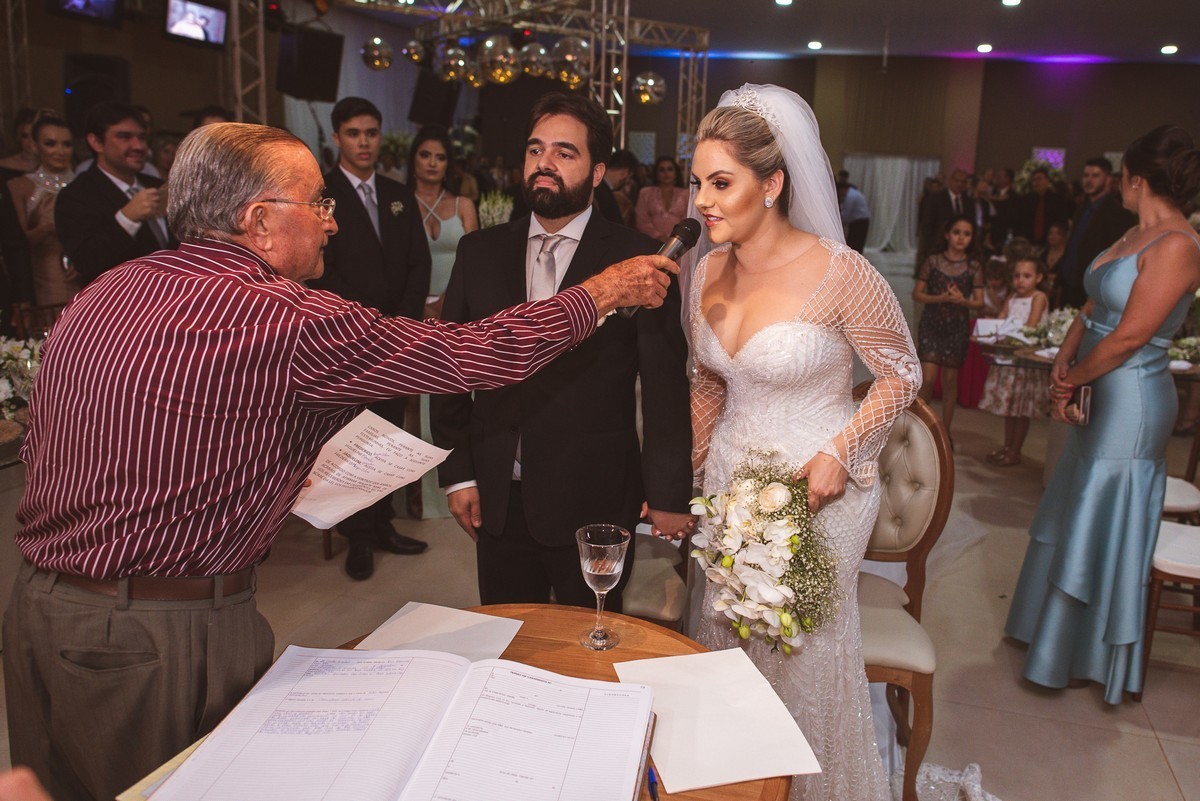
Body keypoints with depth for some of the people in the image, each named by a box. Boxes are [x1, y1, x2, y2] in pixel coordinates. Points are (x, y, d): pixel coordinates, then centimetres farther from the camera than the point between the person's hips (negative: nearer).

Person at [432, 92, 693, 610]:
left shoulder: (638, 259, -7)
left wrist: (668, 494, -6)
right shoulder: (479, 252, 4)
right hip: (497, 500, 3)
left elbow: (666, 386, -7)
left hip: (595, 504, -3)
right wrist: (457, 472, 3)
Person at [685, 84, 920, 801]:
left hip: (819, 490, -5)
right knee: (726, 642, 19)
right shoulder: (707, 272, -2)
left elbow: (901, 374, -9)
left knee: (804, 655, 11)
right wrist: (695, 473, 10)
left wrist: (841, 454, -18)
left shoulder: (840, 273, -21)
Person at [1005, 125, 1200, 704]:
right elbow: (1091, 310, 11)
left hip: (1131, 401, -9)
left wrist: (1071, 381, -10)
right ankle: (1058, 629, 37)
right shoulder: (1134, 236, 10)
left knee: (1103, 528, 3)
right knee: (1077, 517, 19)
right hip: (1100, 396, 9)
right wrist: (1062, 366, -2)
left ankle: (1089, 658, 21)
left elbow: (1129, 336, -21)